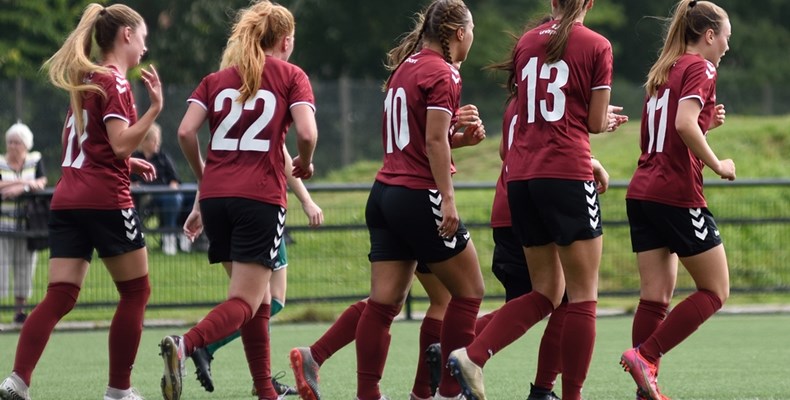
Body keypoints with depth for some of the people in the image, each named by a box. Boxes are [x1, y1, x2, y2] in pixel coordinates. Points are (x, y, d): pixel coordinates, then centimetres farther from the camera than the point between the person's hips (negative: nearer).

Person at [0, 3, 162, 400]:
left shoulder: (84, 81, 18)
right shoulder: (114, 81, -7)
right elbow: (121, 143, -17)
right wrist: (155, 107, -19)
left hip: (67, 199, 8)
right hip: (105, 199, -8)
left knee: (59, 297, -1)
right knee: (135, 292, 7)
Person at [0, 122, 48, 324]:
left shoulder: (35, 160, 8)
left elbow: (41, 183, -6)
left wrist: (18, 188, -20)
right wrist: (25, 182, -16)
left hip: (27, 223, 2)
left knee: (25, 268, 5)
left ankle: (20, 310, 14)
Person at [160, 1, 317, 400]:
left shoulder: (217, 78, 15)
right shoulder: (290, 76, 6)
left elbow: (186, 132, 2)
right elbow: (306, 133, -9)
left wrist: (204, 178, 16)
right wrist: (304, 164, 12)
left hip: (216, 196, 5)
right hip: (261, 198, -5)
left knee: (259, 298, 17)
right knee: (245, 303, -7)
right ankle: (184, 345, -33)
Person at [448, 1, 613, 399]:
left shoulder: (526, 42, 12)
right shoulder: (597, 46, -2)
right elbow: (595, 123, -1)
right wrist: (606, 117, 22)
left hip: (521, 176, 6)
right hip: (567, 175, -6)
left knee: (545, 293, 13)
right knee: (583, 295, 2)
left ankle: (472, 355, -5)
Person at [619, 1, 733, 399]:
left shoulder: (663, 71, 19)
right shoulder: (699, 68, -6)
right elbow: (685, 124, -22)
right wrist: (718, 165, -11)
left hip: (642, 194, 8)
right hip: (678, 195, -8)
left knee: (655, 297, 4)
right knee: (714, 291, 1)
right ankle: (644, 355, -10)